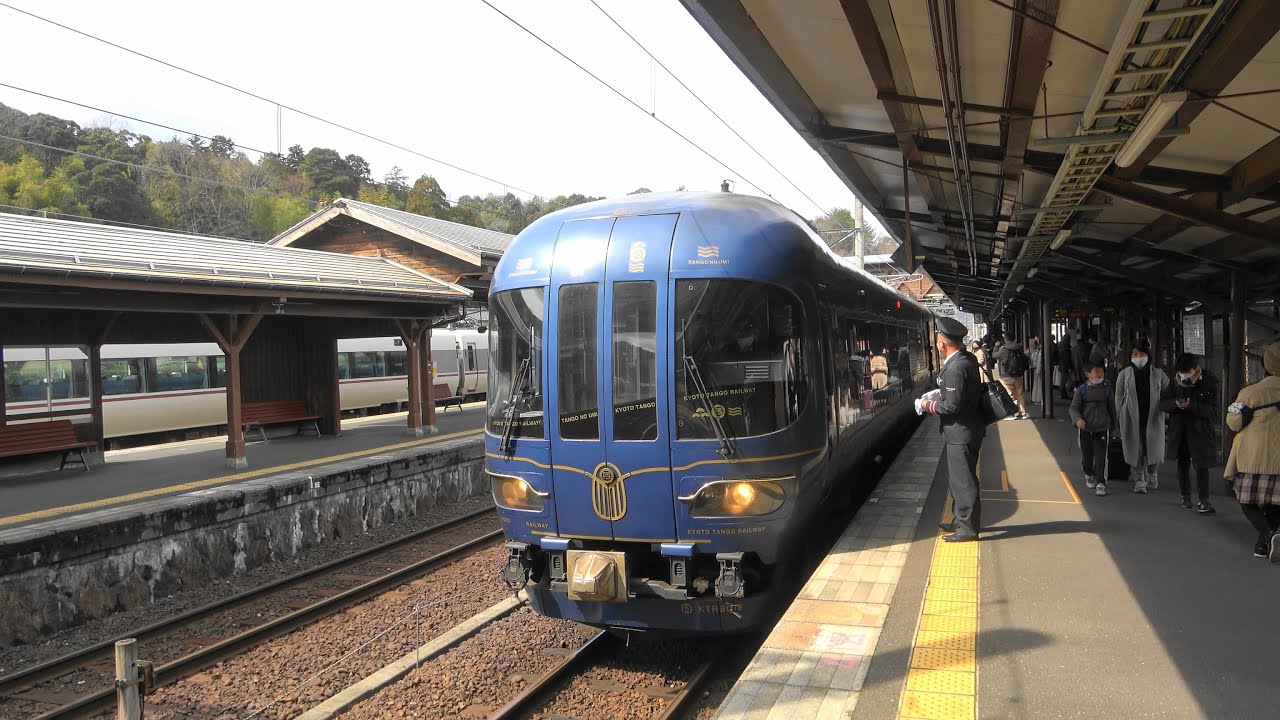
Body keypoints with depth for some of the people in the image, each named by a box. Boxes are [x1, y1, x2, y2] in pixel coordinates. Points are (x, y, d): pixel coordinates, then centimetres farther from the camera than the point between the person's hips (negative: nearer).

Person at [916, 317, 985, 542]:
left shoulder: (955, 368, -24)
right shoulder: (968, 359, 7)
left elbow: (952, 406, -24)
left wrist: (929, 406, -9)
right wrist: (939, 394, 10)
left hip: (960, 434, -10)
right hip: (962, 432, 10)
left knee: (963, 481, 0)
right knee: (956, 478, 21)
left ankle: (968, 528, 10)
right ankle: (962, 521, 33)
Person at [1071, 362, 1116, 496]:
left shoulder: (1107, 389, 0)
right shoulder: (1081, 390, -6)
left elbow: (1111, 408, 11)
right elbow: (1074, 407, -7)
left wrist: (1113, 424, 20)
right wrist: (1077, 419, -26)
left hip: (1102, 430, 0)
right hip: (1085, 430, 0)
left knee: (1100, 458, -7)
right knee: (1086, 457, 12)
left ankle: (1100, 483, 0)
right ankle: (1089, 475, 40)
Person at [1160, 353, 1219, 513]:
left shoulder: (1209, 383, -9)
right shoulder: (1175, 382, 4)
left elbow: (1214, 411, -14)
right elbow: (1163, 403, 5)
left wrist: (1192, 406, -28)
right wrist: (1175, 403, -16)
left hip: (1200, 431, -4)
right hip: (1179, 431, 4)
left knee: (1201, 466, -6)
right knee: (1182, 464, 14)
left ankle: (1203, 500, -1)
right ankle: (1185, 496, 27)